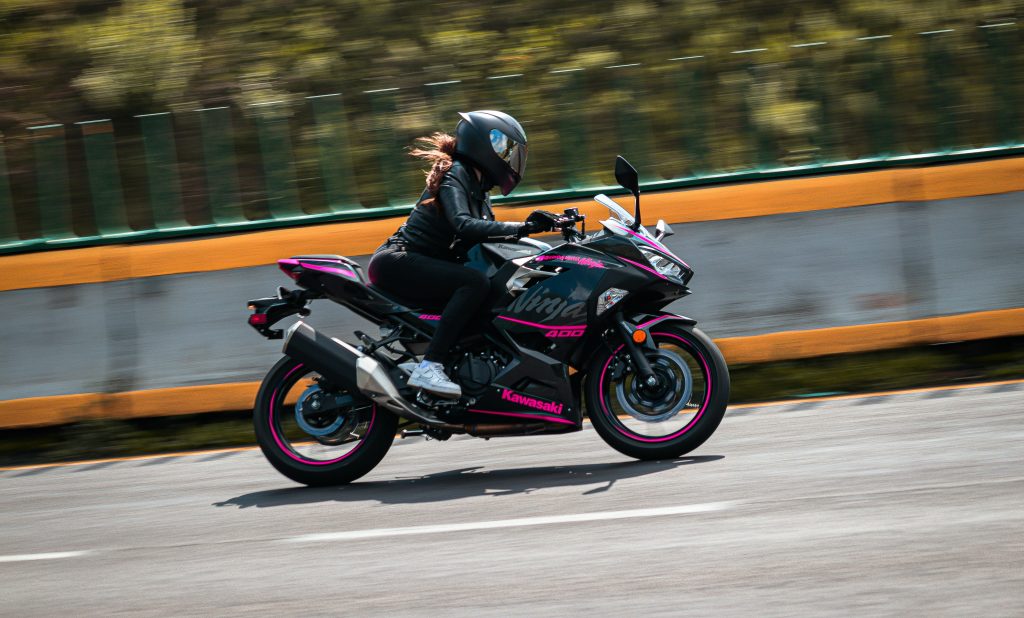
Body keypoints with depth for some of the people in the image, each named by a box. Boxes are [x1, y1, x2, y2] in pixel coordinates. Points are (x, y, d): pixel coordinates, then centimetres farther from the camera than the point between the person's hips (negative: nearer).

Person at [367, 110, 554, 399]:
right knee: (475, 283, -29)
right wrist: (522, 228, -32)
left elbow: (484, 235, 16)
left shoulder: (477, 186, 18)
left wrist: (529, 228, 4)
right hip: (397, 263, -10)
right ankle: (428, 368, -34)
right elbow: (463, 226, -29)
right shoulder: (453, 175, -12)